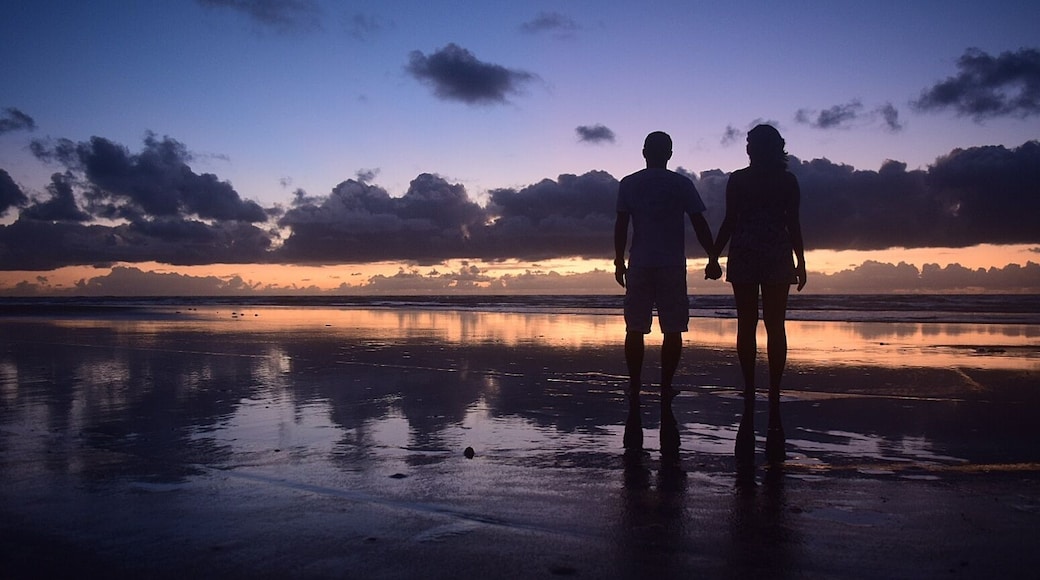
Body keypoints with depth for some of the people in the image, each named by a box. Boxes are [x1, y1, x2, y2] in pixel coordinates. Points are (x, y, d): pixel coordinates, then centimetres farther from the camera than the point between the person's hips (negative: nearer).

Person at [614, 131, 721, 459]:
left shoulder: (629, 185, 5)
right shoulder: (681, 185, 2)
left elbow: (621, 226, 2)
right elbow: (699, 224, 0)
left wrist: (619, 262, 9)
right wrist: (713, 259, 6)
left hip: (639, 266, 1)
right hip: (672, 266, -1)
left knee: (636, 329, 7)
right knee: (672, 330, 3)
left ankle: (635, 389, 6)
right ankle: (665, 391, 1)